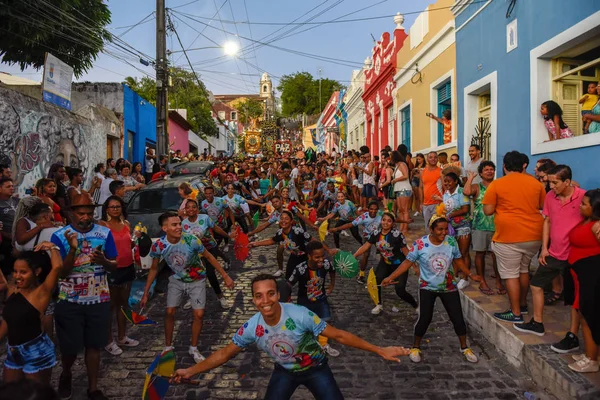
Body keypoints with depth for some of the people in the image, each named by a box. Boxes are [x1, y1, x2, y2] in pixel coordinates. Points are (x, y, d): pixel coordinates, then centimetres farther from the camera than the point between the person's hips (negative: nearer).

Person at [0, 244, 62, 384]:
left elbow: (57, 266, -33)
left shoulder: (42, 292, -17)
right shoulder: (12, 291, 2)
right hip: (13, 352, 7)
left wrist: (52, 247, -18)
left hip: (36, 352, -7)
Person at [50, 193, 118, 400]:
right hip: (70, 302, -1)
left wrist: (103, 260, -20)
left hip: (99, 300, 2)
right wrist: (73, 249, -27)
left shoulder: (105, 233, -3)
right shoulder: (59, 236, -10)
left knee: (94, 345, 10)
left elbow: (114, 265, 2)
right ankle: (65, 375, 41)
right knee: (70, 345, 9)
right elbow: (61, 273, -12)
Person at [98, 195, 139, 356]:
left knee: (124, 303, 15)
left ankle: (122, 337, 28)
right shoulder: (102, 225, -10)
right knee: (111, 305, 4)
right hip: (111, 269, -6)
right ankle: (109, 341, 15)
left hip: (127, 267, 6)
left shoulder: (126, 224, 8)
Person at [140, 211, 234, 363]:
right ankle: (168, 347, 24)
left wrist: (225, 276, -11)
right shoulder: (158, 246, -22)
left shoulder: (191, 240, -30)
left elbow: (209, 257, -14)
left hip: (197, 281, -2)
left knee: (199, 315, -5)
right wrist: (145, 293, -2)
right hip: (176, 281, 2)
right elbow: (154, 269, -4)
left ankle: (193, 348, 17)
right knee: (169, 312, 1)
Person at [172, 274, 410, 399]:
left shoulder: (300, 316, -34)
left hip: (315, 368, -2)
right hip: (285, 372, 3)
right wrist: (191, 371, -11)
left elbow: (338, 335, -28)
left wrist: (379, 350, -29)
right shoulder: (251, 328, -23)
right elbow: (225, 353, -7)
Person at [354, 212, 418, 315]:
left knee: (400, 291, -11)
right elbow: (365, 246, -5)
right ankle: (379, 305, 12)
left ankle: (416, 305, 18)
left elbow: (406, 251, -16)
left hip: (399, 265, -5)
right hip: (385, 263, 5)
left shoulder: (397, 234, -24)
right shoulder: (376, 233, -10)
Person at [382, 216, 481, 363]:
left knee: (458, 318, 6)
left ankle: (464, 347, 30)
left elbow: (458, 260, 6)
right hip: (427, 288, -2)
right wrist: (390, 277, -19)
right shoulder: (420, 244, -19)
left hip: (449, 287, 3)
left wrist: (470, 275, 11)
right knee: (424, 318, -5)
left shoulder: (451, 241, -11)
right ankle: (416, 347, 19)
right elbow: (408, 262, -13)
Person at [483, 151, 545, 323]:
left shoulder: (496, 184, -8)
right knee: (524, 270, 22)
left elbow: (488, 211, -7)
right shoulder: (536, 183, 5)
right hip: (534, 235, 5)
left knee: (511, 274, 4)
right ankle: (523, 304, 34)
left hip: (509, 237, -5)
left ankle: (516, 313, 9)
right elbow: (543, 206, 16)